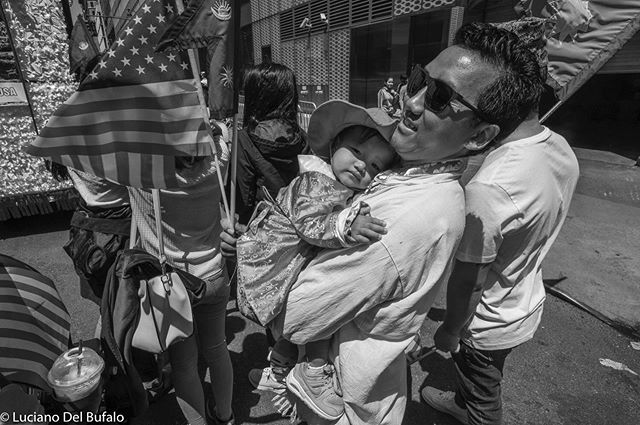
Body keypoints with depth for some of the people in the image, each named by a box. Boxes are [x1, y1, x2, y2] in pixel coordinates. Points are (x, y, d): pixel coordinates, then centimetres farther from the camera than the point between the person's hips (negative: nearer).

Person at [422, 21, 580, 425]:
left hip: (491, 325, -7)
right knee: (481, 381, 35)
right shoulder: (562, 149, -12)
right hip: (529, 303, 7)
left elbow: (468, 281, -26)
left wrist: (449, 331, -10)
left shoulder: (489, 186, -38)